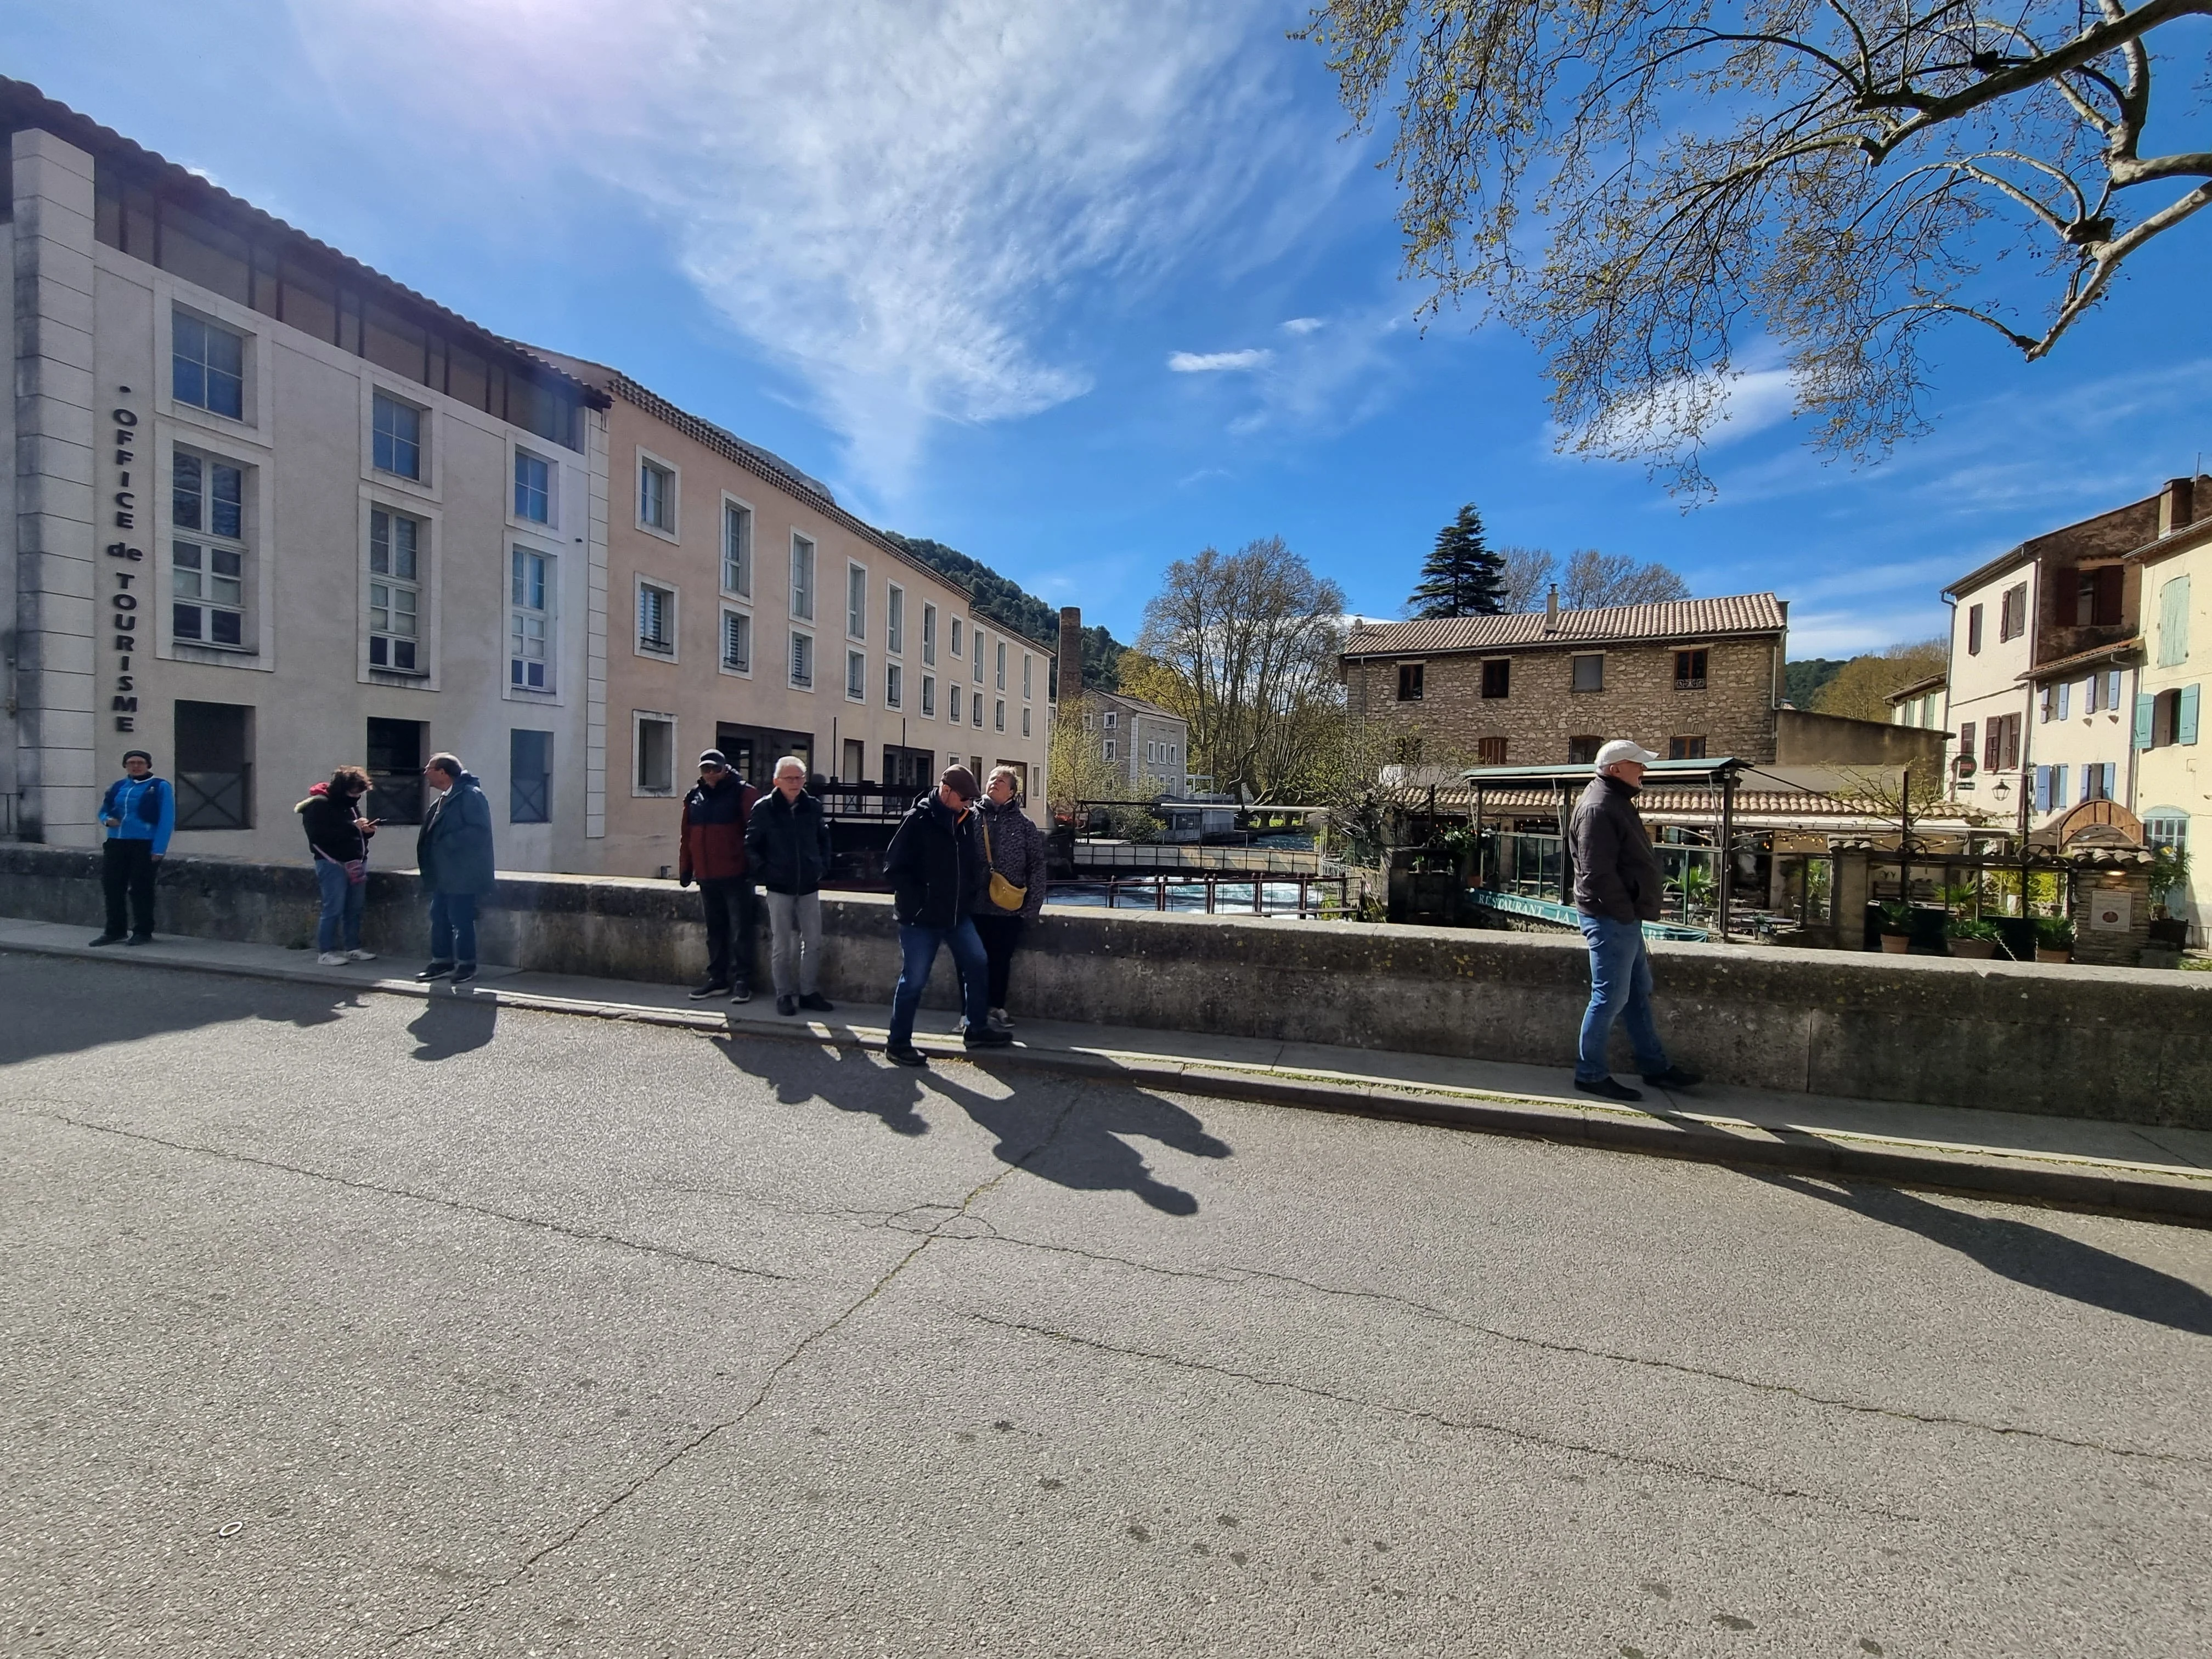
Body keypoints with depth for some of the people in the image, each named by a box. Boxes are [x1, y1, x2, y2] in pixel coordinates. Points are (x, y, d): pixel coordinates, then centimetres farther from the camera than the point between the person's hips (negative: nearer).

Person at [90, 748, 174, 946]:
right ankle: (115, 931, 19)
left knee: (140, 889, -2)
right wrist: (107, 820, -3)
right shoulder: (117, 787, 13)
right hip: (116, 844, 6)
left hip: (145, 845, -6)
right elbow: (104, 811, 24)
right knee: (111, 887, 8)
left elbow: (166, 820, -10)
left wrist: (159, 849, -16)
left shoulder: (160, 787, -4)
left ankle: (143, 932, 6)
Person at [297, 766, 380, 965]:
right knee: (333, 910, -5)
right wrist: (353, 827, -22)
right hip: (333, 864, -7)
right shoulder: (319, 805, -9)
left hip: (356, 863, 7)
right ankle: (326, 952, 3)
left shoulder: (351, 804, 16)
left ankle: (353, 948, 16)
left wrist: (366, 830, 5)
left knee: (355, 909, 9)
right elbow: (320, 834, -21)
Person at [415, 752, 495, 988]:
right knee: (439, 917, 14)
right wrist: (428, 859, 11)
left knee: (461, 920, -4)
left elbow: (478, 830, -23)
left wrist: (448, 843, -21)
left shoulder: (470, 795, -14)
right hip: (444, 873, 10)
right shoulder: (444, 799, 17)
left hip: (462, 874, -10)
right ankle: (442, 961, 23)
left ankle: (466, 964, 6)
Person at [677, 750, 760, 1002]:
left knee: (740, 931, -1)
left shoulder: (743, 793, -6)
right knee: (715, 930, 14)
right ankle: (717, 978, 23)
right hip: (706, 877, 6)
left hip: (736, 876, -6)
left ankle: (742, 981, 5)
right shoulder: (694, 796, 12)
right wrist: (685, 869, 12)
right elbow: (686, 836, 14)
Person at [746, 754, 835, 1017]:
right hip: (779, 887, -3)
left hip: (809, 887, 3)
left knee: (813, 942, 5)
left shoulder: (813, 806, 3)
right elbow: (751, 845, 2)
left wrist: (823, 866, 7)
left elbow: (824, 839, 16)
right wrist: (763, 870, -7)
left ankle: (809, 991, 17)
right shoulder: (764, 808, -5)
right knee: (781, 945, 4)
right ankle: (784, 994, 15)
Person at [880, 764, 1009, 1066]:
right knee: (914, 979, 1)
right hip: (921, 918, -7)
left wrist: (972, 894, 3)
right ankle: (898, 1042, 17)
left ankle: (976, 1029, 26)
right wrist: (917, 903, -18)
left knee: (977, 964, 11)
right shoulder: (918, 820, -15)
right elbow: (895, 868, -15)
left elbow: (973, 862, 15)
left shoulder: (966, 819, 4)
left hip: (958, 914, 7)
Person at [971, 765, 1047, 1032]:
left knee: (1002, 961, 10)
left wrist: (1033, 905, -4)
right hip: (974, 905, 0)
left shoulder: (1023, 824, 1)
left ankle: (997, 1009, 27)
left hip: (1010, 908, 0)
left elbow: (1037, 865, 1)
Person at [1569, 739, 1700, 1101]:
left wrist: (1633, 914, 19)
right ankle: (1591, 1074, 7)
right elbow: (1598, 873, -25)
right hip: (1611, 919, -11)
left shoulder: (1616, 801, 16)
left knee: (1639, 993, 19)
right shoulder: (1597, 808, -19)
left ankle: (1654, 1067, 31)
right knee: (1610, 998, -3)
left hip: (1624, 917, 11)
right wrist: (1626, 914, -20)